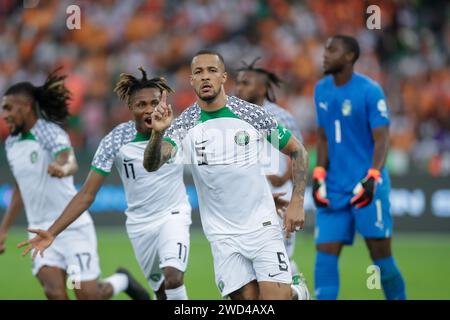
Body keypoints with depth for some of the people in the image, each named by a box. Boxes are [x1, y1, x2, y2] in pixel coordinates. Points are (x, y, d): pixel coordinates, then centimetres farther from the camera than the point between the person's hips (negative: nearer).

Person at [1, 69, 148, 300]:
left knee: (87, 295, -5)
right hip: (41, 231, 6)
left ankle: (122, 281, 27)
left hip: (73, 226, -6)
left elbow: (71, 163, -35)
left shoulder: (50, 132, -14)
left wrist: (63, 168, -60)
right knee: (54, 292, -15)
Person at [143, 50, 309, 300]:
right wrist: (158, 132, -37)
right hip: (224, 236, 1)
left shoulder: (252, 114, -4)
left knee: (277, 296, -13)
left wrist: (297, 202, -4)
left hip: (263, 226, -1)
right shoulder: (184, 125, -3)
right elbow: (151, 165, -17)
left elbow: (297, 151, 6)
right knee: (247, 298, -2)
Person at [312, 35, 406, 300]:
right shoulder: (321, 90, 10)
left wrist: (372, 177, -25)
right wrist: (319, 176, 7)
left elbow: (382, 138, -12)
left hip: (367, 187, -6)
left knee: (381, 256, -3)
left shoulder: (369, 91, -9)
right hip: (334, 189, 6)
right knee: (325, 254, -4)